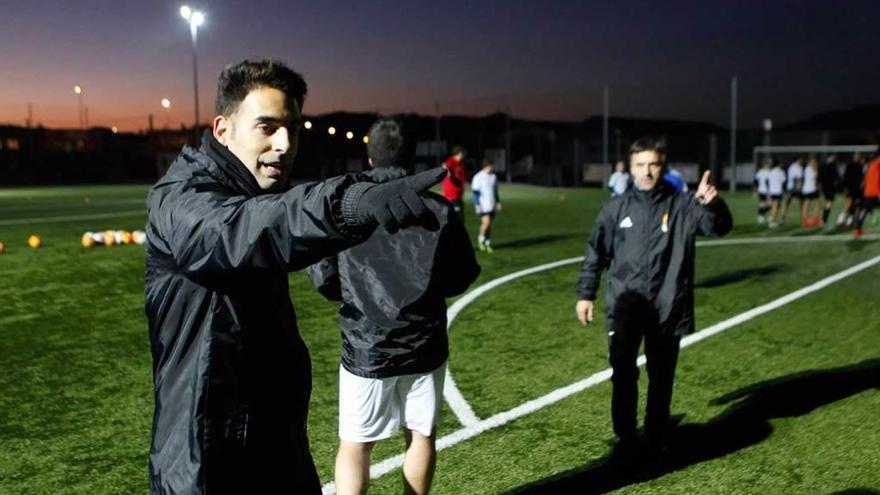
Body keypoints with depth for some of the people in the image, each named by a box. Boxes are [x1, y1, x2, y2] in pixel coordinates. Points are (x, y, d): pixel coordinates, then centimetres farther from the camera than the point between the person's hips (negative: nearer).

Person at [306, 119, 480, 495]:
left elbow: (325, 281, -3)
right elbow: (463, 274, 3)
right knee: (422, 436, 17)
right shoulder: (438, 210, -5)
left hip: (366, 348, -1)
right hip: (424, 345, 2)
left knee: (354, 445, 9)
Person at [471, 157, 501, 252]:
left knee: (490, 224, 6)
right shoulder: (478, 177, -10)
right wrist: (477, 205, -13)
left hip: (491, 205, 6)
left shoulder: (493, 176, 10)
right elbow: (475, 192, -9)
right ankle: (480, 239, 6)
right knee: (486, 222, -17)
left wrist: (498, 202, 15)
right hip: (483, 205, -6)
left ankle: (488, 243, 14)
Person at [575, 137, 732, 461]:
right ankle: (626, 438, 5)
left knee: (661, 377, 9)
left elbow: (720, 227, -15)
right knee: (623, 370, -10)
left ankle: (656, 439, 26)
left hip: (667, 306, 0)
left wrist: (711, 203, -36)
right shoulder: (616, 208, 5)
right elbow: (596, 254, 11)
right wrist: (585, 294, 10)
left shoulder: (682, 205, -1)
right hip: (625, 303, 1)